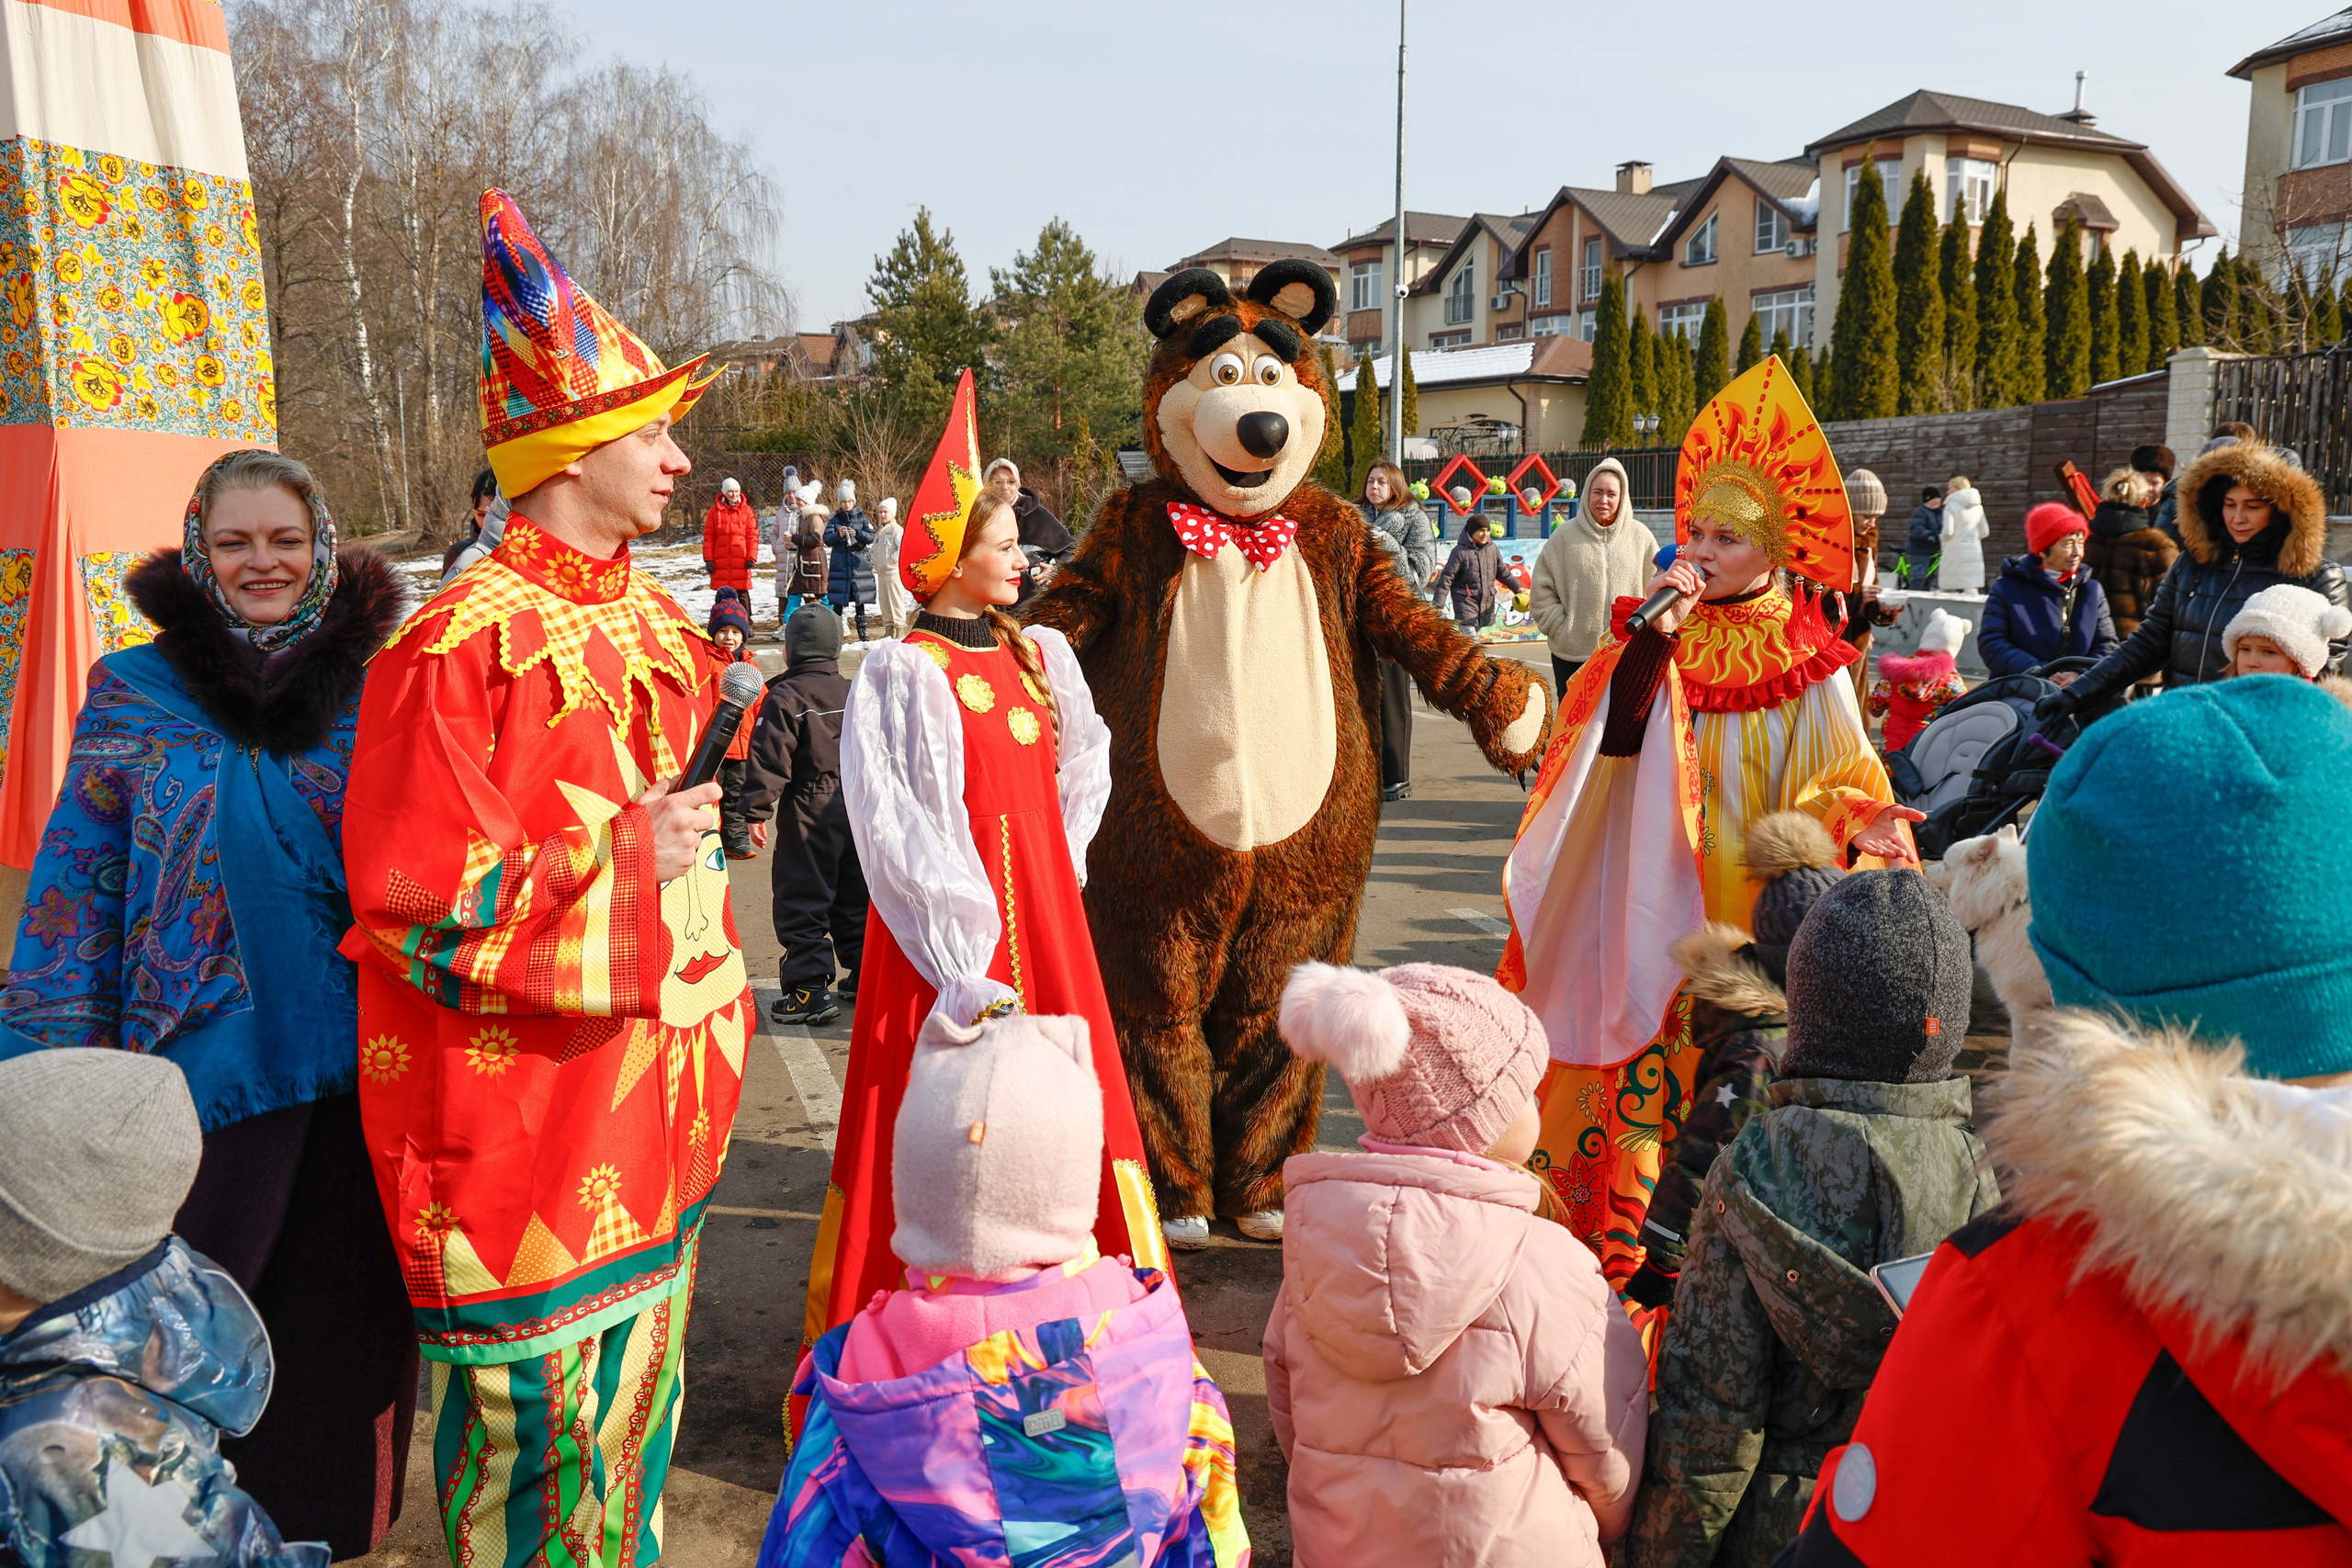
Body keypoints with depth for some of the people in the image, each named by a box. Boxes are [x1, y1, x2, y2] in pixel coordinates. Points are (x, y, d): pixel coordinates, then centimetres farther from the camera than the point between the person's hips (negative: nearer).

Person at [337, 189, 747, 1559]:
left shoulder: (659, 625, 10)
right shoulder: (463, 648, -17)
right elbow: (415, 913, -19)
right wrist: (619, 860, -19)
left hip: (653, 1099, 8)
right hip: (524, 1121, -8)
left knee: (640, 1384, 21)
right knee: (537, 1421, 5)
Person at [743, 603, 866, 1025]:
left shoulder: (783, 697, -10)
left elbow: (769, 760, -15)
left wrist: (757, 811, -9)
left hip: (809, 814, -6)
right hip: (859, 810, 6)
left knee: (802, 902, -1)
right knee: (856, 897, 17)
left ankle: (810, 987, -4)